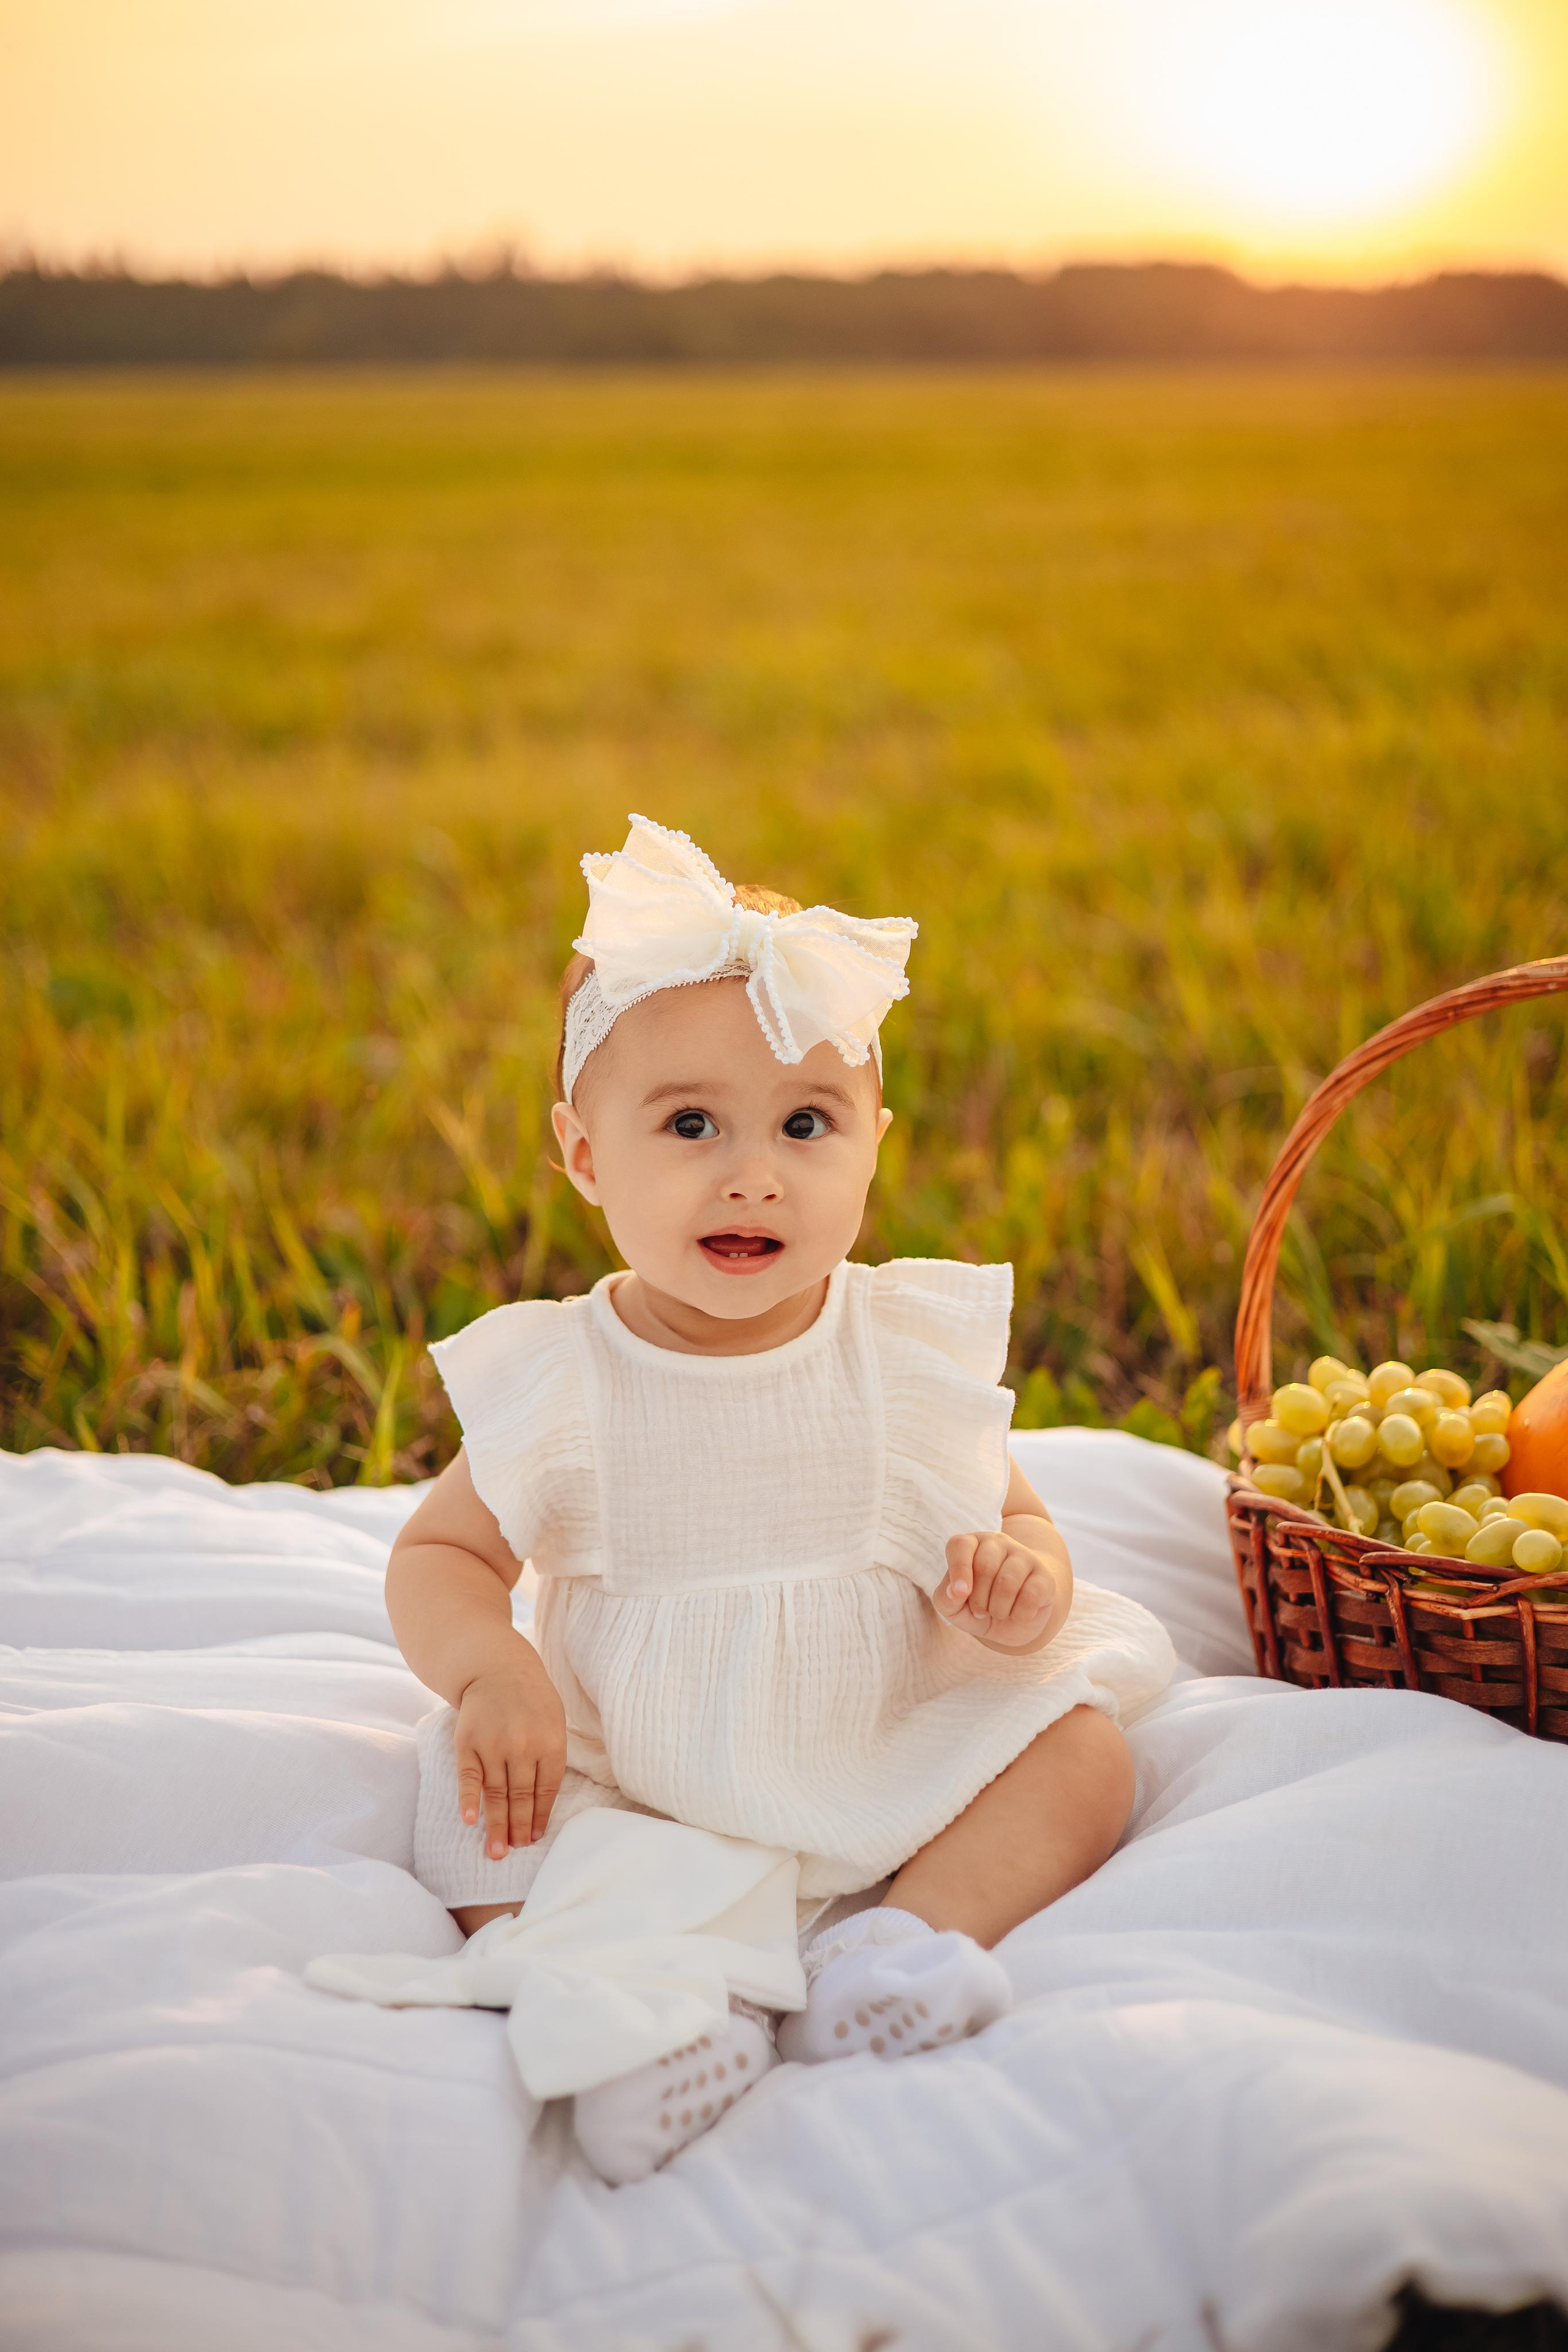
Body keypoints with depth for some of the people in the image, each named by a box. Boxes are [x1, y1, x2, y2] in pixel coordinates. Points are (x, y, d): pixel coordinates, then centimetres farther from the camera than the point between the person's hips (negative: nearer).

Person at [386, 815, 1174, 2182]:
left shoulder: (915, 1349, -5)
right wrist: (488, 1668, -22)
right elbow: (440, 1555, 0)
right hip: (630, 1791, -1)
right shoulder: (556, 1381, -8)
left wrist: (1020, 1584, -21)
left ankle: (892, 1944, -28)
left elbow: (1019, 1521, 4)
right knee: (478, 1813, -23)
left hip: (887, 1777, 1)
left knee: (1083, 1752, -15)